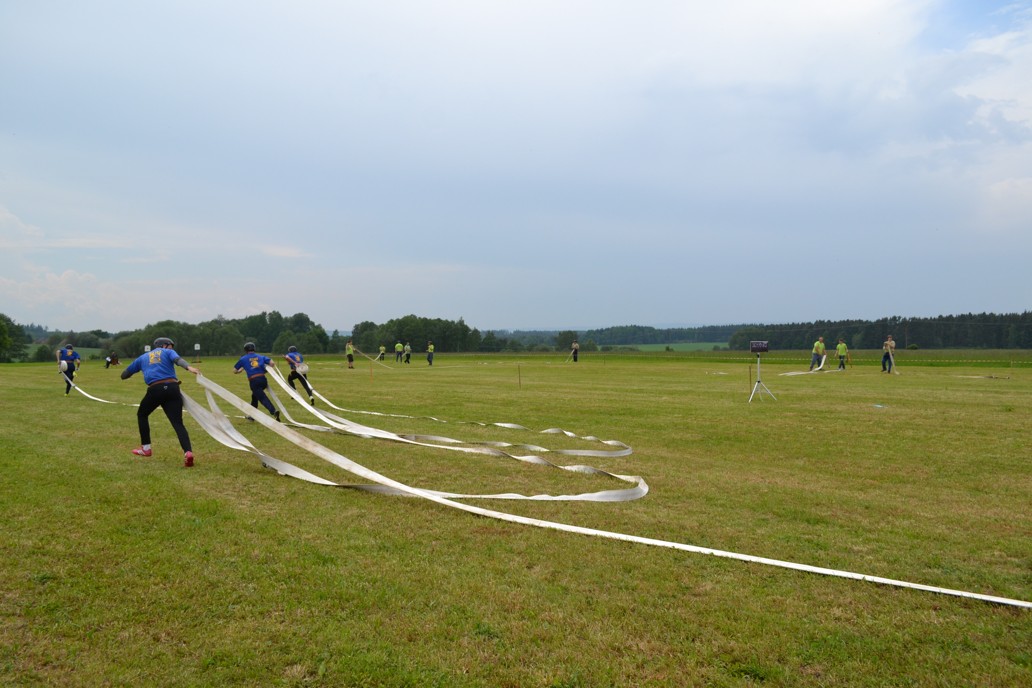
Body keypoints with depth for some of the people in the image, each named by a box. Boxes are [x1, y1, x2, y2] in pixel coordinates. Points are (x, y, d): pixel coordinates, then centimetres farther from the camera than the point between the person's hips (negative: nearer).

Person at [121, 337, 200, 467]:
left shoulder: (143, 357, 27)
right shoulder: (168, 352, 19)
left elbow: (124, 375, 35)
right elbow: (178, 359, -8)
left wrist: (139, 368, 53)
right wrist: (189, 367, -28)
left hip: (155, 390, 1)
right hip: (172, 388, -1)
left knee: (142, 414, 30)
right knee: (178, 423, -5)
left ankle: (146, 448, 33)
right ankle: (188, 452, -26)